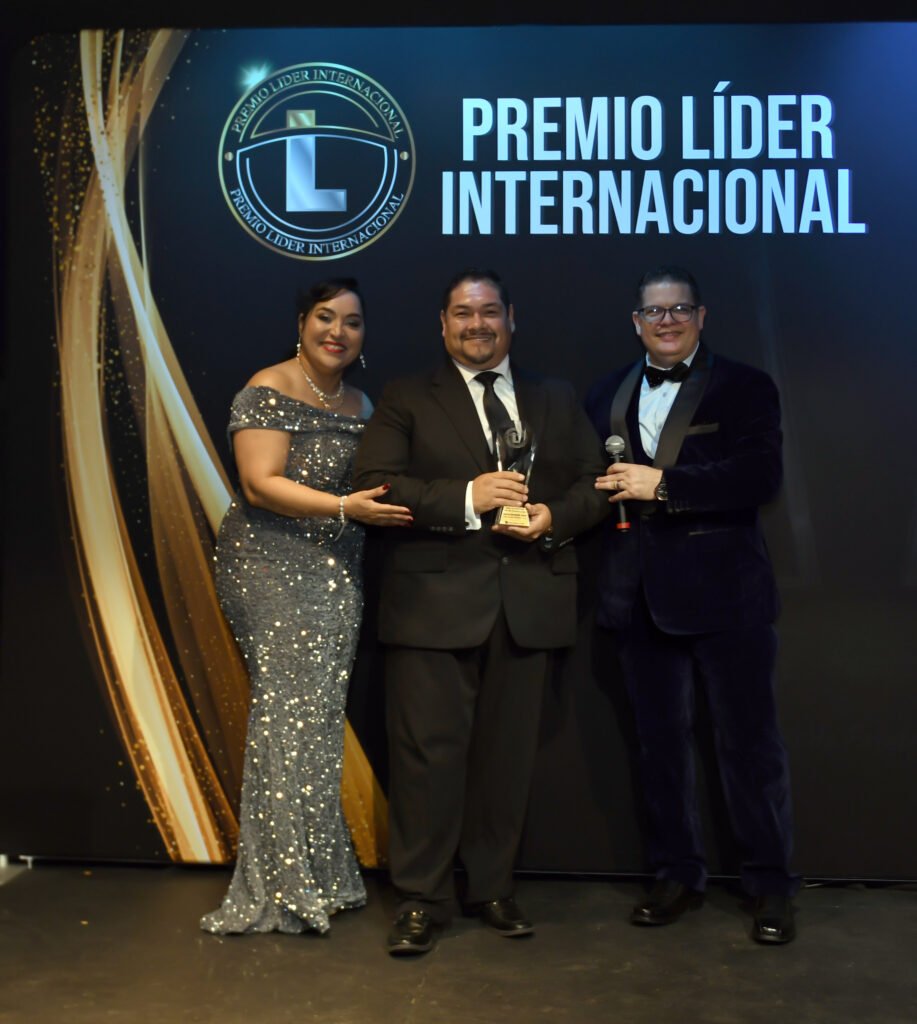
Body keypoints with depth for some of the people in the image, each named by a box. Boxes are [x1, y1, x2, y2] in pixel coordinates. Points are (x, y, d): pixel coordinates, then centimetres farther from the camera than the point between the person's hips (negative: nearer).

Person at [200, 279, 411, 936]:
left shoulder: (360, 405, 15)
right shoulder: (267, 392, -6)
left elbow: (374, 490, 21)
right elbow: (261, 484, -15)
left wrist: (394, 505, 1)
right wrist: (345, 506, -22)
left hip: (338, 578, 6)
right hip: (273, 571, -6)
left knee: (320, 716, 8)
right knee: (291, 711, -7)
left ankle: (319, 875, 18)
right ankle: (285, 886, 3)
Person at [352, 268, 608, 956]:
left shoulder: (556, 401, 17)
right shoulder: (407, 401, 6)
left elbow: (595, 484, 14)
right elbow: (374, 485, -6)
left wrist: (556, 517, -8)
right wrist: (465, 498, -17)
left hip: (528, 601, 3)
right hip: (436, 602, -3)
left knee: (508, 751, 9)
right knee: (429, 751, -2)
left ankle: (493, 887, 24)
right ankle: (422, 900, 10)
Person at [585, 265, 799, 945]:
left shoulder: (744, 388, 0)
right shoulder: (608, 397, 14)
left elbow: (760, 477, -15)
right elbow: (593, 481, 14)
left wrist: (662, 485, -19)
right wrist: (608, 492, -9)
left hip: (725, 592, -4)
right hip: (643, 595, 5)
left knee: (750, 739, 2)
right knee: (661, 740, 12)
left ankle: (772, 884, 15)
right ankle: (679, 874, 26)